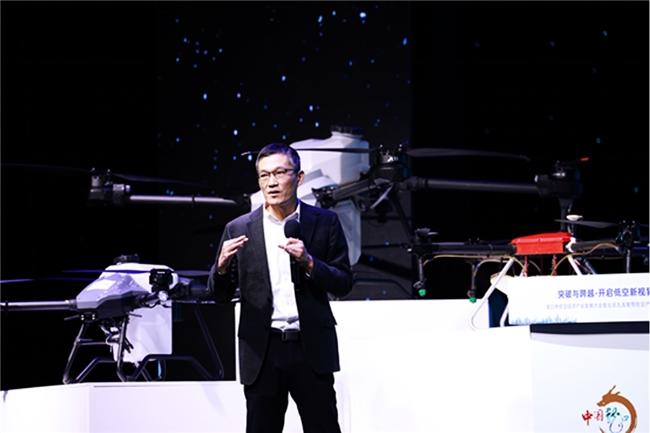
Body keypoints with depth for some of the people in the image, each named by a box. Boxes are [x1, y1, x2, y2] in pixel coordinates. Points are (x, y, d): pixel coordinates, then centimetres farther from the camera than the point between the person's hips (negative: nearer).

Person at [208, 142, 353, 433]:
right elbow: (220, 296, 7)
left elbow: (343, 285, 3)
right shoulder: (239, 230, 5)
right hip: (261, 351, 1)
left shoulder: (325, 222, 4)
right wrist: (222, 265, -15)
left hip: (312, 347, -1)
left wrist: (309, 263, -14)